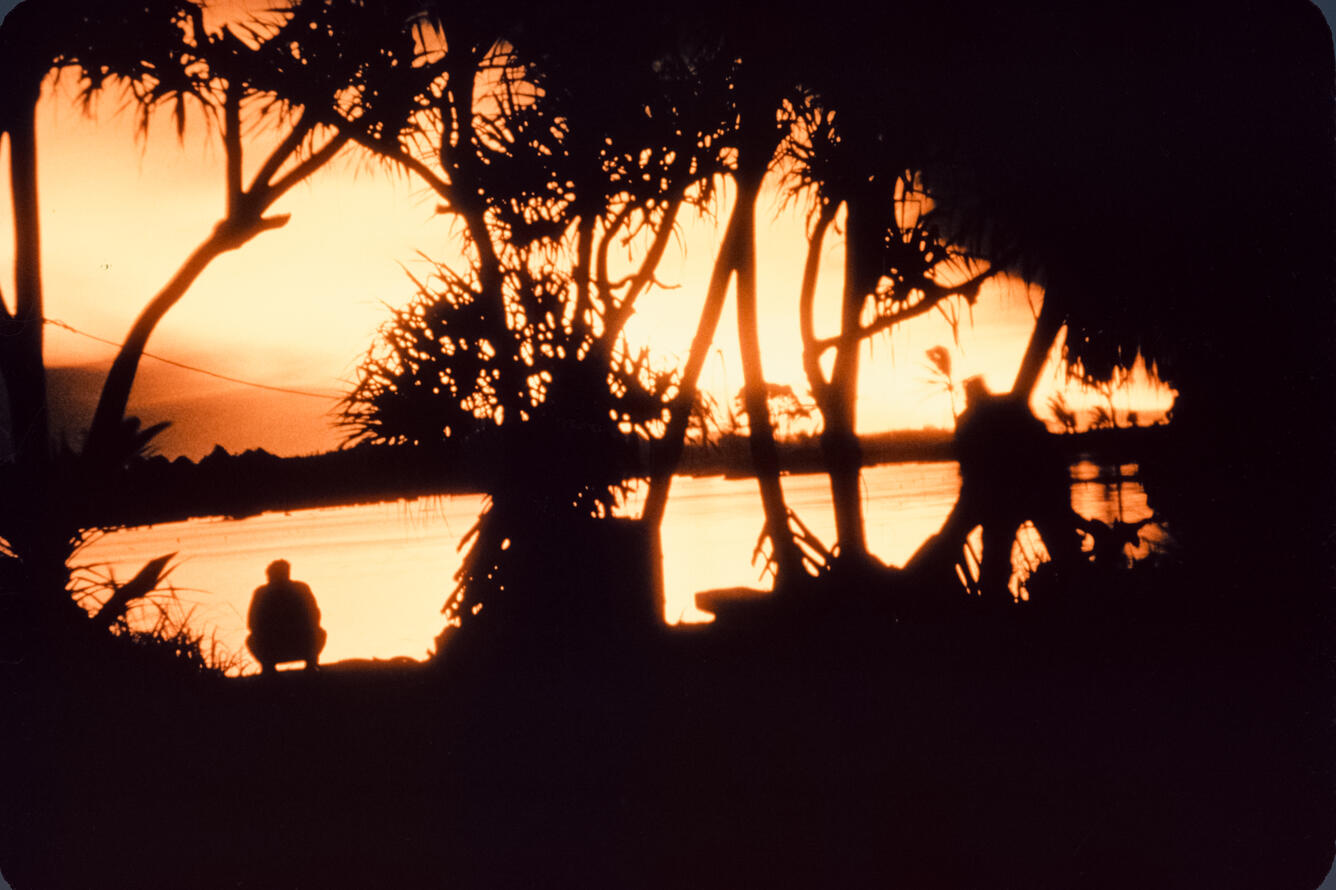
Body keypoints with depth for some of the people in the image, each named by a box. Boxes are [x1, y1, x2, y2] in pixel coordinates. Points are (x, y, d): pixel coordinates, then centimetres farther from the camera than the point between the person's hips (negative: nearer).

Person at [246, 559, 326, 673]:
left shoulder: (261, 592, 5)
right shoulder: (301, 588, 6)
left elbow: (251, 624, 9)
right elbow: (315, 618, 12)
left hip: (271, 652, 0)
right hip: (302, 650, 0)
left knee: (251, 640, 33)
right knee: (320, 632, 32)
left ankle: (268, 665, 8)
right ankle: (310, 662, 9)